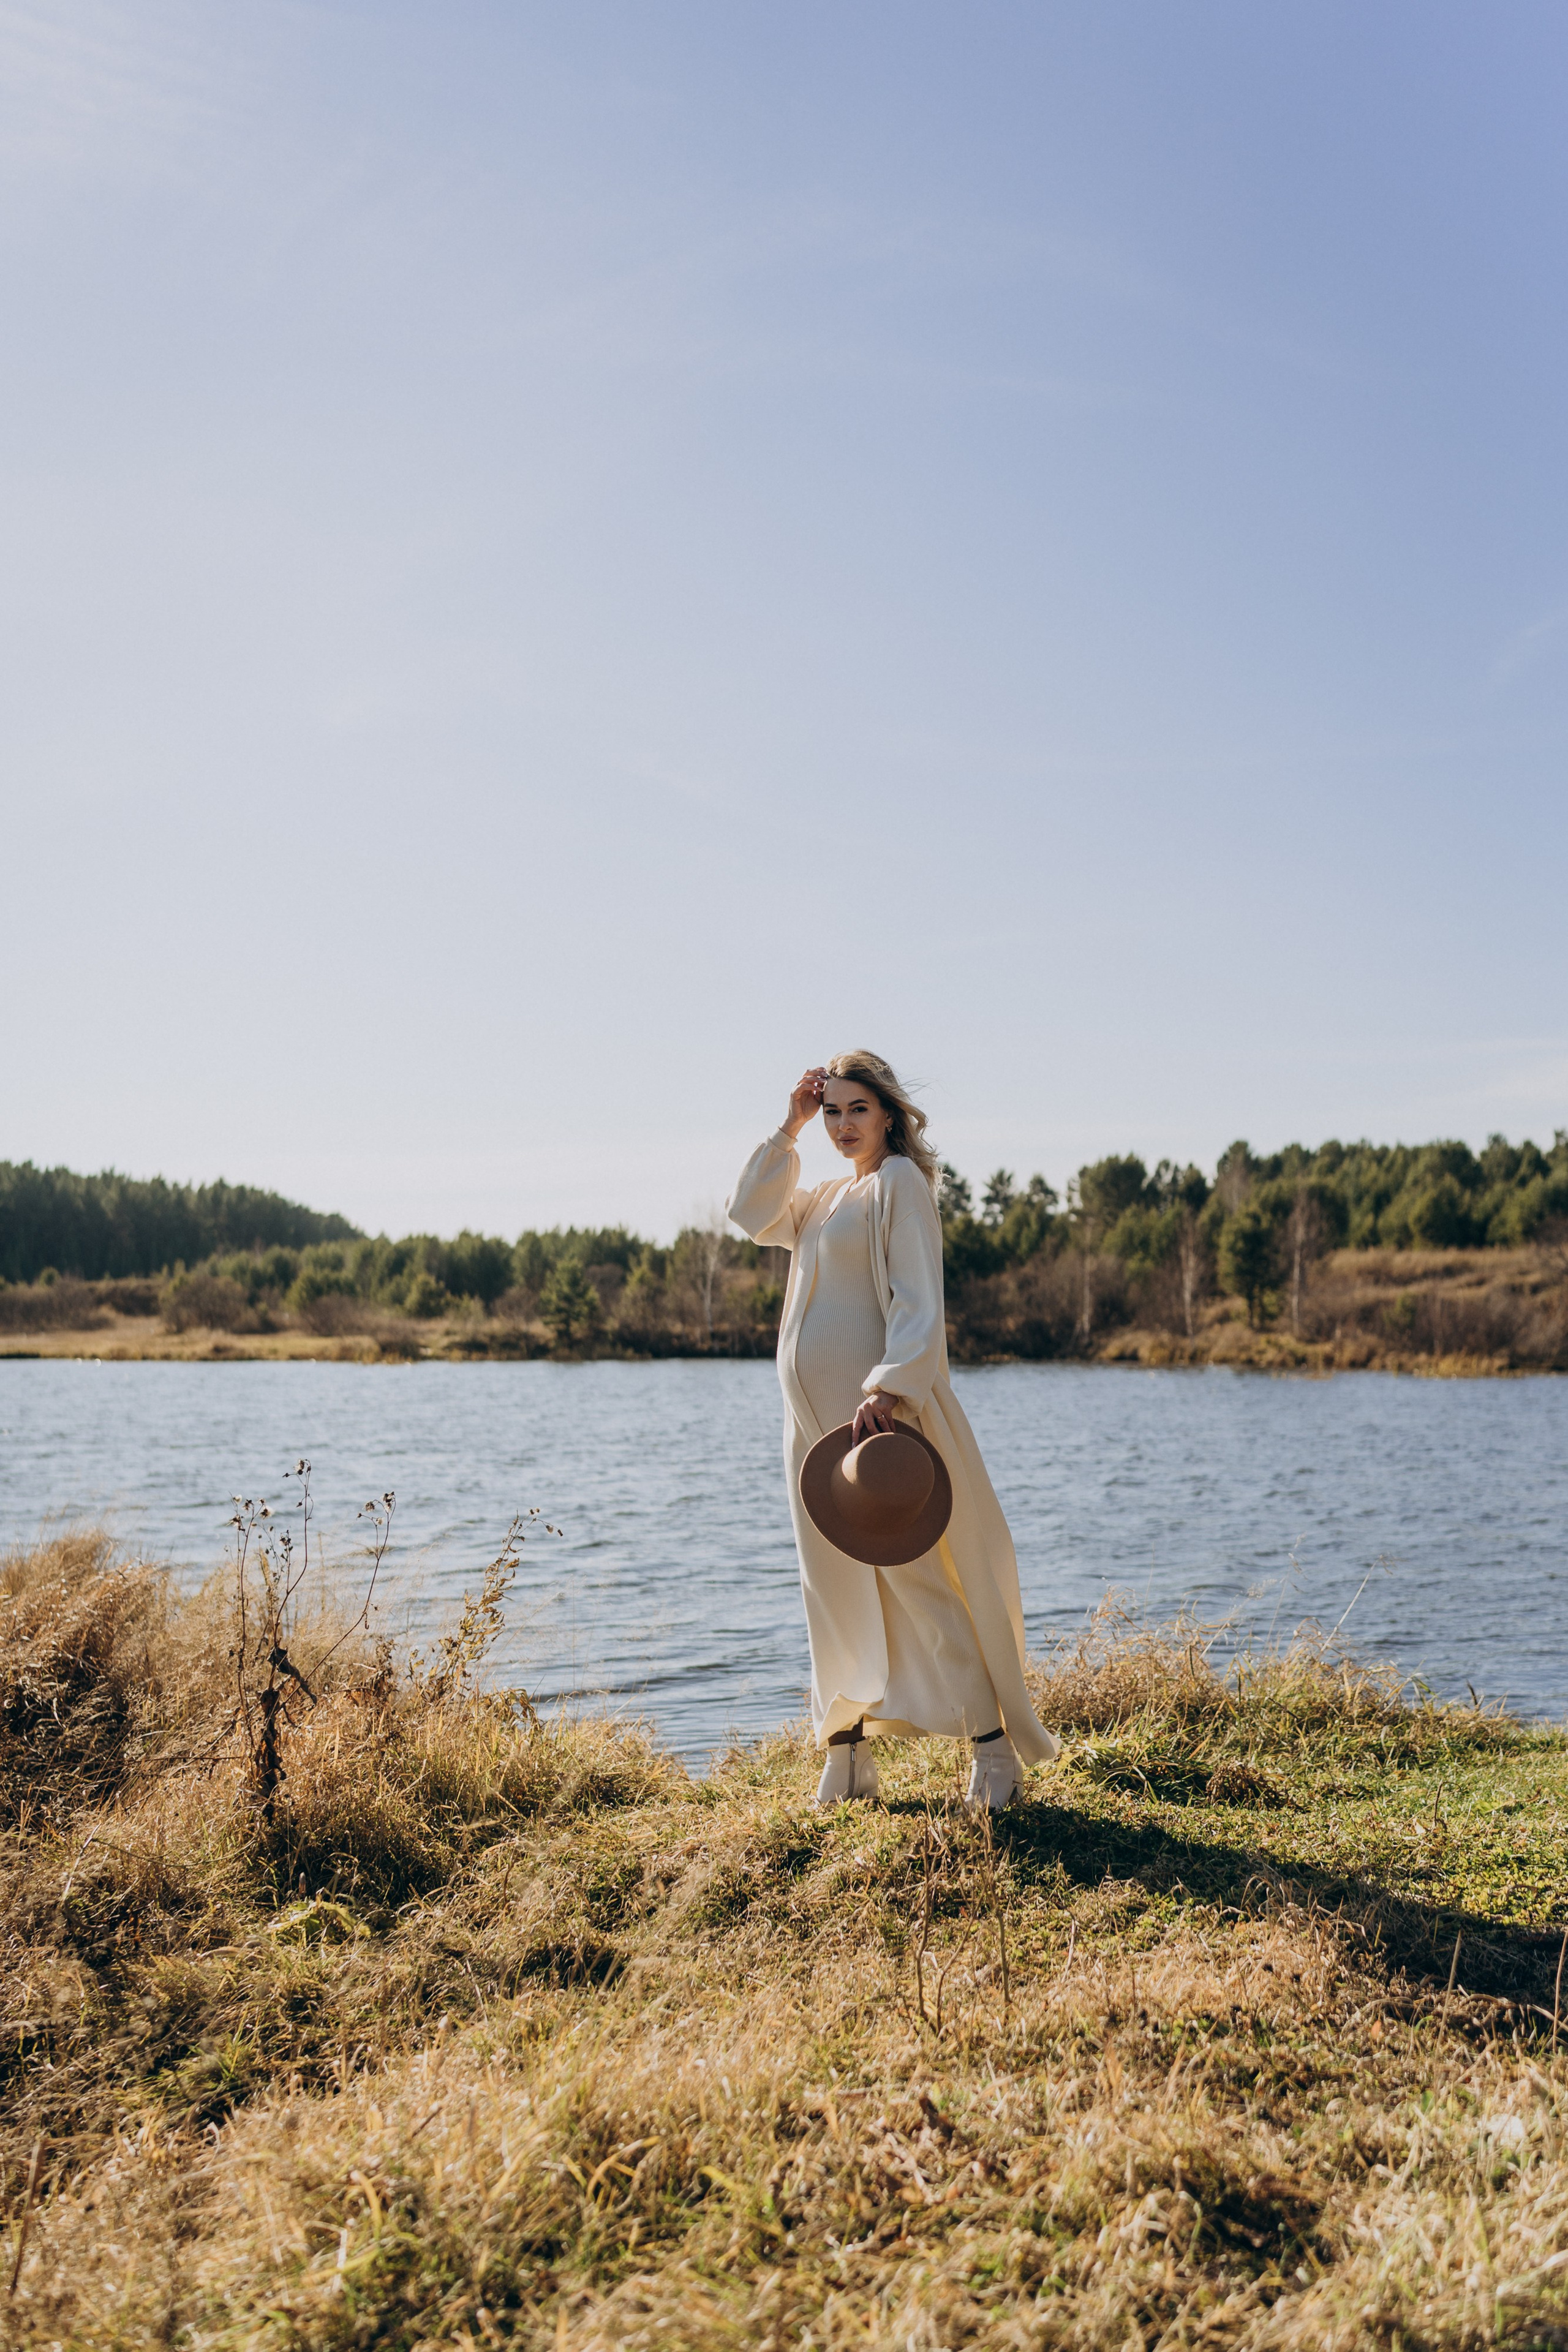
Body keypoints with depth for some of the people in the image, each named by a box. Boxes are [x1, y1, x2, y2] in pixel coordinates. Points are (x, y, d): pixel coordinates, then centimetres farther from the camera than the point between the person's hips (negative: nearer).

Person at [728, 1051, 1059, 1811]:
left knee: (913, 1575, -7)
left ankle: (993, 1747, 1)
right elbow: (755, 1215, 12)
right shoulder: (828, 1198, 20)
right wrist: (789, 1127, 8)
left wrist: (889, 1390, -28)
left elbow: (917, 1298, -15)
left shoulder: (899, 1182, -6)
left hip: (870, 1405, -8)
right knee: (833, 1582, 9)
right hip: (812, 1412, 8)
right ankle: (848, 1753, 16)